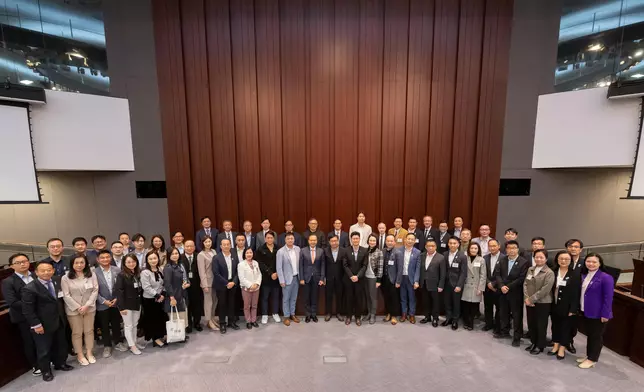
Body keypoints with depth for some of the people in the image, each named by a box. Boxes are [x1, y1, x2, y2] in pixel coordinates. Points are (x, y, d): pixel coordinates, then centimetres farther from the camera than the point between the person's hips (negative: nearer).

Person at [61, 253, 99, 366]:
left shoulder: (92, 275, -3)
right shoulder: (65, 278, -8)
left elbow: (95, 291, -5)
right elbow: (66, 295, -9)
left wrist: (87, 305, -13)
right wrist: (78, 307, -14)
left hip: (89, 308, 2)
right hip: (73, 309, -1)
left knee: (89, 331, 12)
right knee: (77, 333, 10)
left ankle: (89, 353, 26)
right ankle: (80, 355, 26)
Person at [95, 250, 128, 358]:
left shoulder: (117, 270, -4)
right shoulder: (94, 272, -11)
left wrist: (117, 298, -9)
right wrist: (104, 301, -13)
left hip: (116, 302, 2)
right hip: (102, 304, -2)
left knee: (116, 324, 15)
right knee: (104, 326, 12)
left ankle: (118, 342, 33)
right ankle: (107, 346, 29)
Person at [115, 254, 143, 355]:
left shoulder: (139, 273, 2)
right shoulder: (121, 275, -14)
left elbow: (141, 288, 5)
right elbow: (119, 291, -16)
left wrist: (141, 302, 2)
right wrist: (122, 307, -18)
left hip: (137, 303, 5)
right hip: (127, 304, -5)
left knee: (135, 324, 16)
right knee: (128, 326, 7)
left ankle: (134, 342, 29)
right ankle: (132, 346, 18)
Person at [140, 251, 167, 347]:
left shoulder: (159, 269, 3)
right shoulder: (145, 272, -18)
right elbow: (146, 287, -21)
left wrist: (163, 294, -4)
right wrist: (157, 295, -17)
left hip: (160, 298, 6)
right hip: (150, 299, -6)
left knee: (162, 317, 13)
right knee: (152, 319, 8)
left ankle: (162, 336, 30)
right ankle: (156, 339, 23)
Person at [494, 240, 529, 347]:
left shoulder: (524, 262, -10)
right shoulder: (502, 260, 5)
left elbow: (522, 278, -15)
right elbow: (497, 274, 0)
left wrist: (508, 287, -16)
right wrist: (501, 286, -15)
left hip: (516, 293, -4)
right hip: (503, 292, 5)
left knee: (517, 316, 7)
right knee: (504, 313, 16)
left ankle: (517, 337, 20)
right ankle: (504, 331, 33)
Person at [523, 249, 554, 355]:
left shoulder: (549, 273, -11)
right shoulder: (530, 269, 6)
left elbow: (545, 290, -17)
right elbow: (525, 284, 4)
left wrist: (531, 299, -16)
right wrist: (526, 298, -8)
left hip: (542, 303, -5)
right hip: (529, 302, 5)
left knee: (541, 325, 9)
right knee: (531, 323, 14)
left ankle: (540, 346, 25)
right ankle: (533, 342, 32)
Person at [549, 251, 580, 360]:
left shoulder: (575, 275, -9)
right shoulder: (553, 272, 0)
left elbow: (576, 293, -10)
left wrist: (573, 309, -13)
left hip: (566, 307, -3)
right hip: (554, 305, 3)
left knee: (565, 327, 9)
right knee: (555, 325, 14)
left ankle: (562, 349, 23)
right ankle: (556, 346, 28)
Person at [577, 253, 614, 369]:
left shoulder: (606, 278, -16)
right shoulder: (584, 276, 4)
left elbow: (608, 298, -16)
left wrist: (605, 314, -17)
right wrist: (579, 308, 9)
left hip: (598, 314, -6)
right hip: (586, 312, 6)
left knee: (596, 336, 8)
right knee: (589, 335, 18)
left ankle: (592, 359, 20)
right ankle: (588, 356, 30)